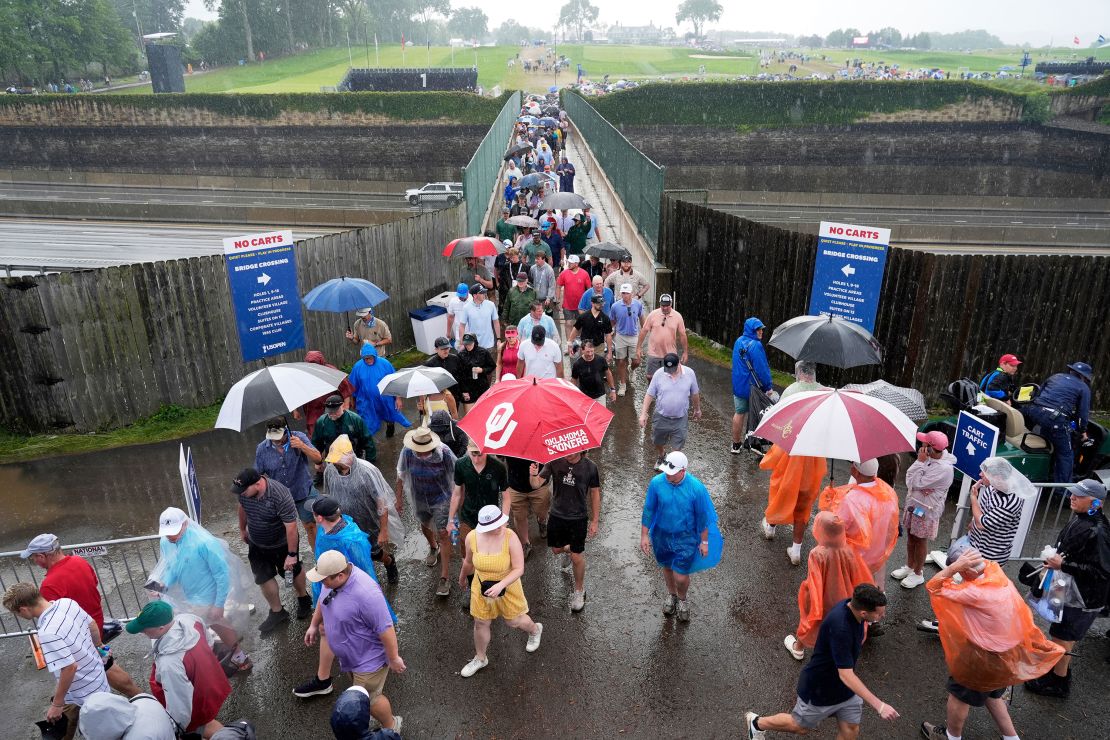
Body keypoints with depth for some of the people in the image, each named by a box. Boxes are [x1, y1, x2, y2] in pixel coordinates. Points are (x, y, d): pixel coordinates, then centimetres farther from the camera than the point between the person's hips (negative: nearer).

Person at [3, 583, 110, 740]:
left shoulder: (47, 634, -33)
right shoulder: (67, 602, -10)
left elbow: (69, 667, -32)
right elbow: (93, 625, 5)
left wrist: (57, 704, -20)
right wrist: (98, 647, 24)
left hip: (84, 694, -8)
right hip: (96, 675, 8)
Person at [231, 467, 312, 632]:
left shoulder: (280, 496, -38)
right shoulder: (244, 491, -18)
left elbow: (291, 526, -32)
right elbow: (242, 508, 6)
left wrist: (292, 554, -28)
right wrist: (242, 529, 19)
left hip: (282, 544, -5)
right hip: (257, 545, 5)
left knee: (293, 571, 17)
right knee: (263, 578, 8)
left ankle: (303, 599, 44)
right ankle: (277, 612, 28)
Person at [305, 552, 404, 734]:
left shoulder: (365, 594, -40)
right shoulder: (333, 577, -14)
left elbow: (386, 629, -31)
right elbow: (323, 600, 9)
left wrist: (394, 658, -22)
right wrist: (314, 625, 19)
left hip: (369, 659, -8)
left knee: (368, 700, 9)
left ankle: (391, 727, 36)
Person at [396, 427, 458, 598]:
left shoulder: (444, 452, -30)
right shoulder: (407, 452, -22)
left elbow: (457, 475, -15)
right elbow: (401, 475, -4)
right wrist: (399, 498, 4)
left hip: (441, 499, -4)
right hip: (419, 499, 4)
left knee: (443, 535, -5)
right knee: (425, 526, 27)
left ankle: (444, 577, 6)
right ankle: (433, 548, 61)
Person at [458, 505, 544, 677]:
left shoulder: (510, 537, -29)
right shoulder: (471, 538, -20)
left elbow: (519, 569, -24)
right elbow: (468, 562, 2)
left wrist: (501, 585, -37)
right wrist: (462, 578, 18)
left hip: (507, 586, -2)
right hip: (481, 588, 2)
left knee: (513, 621, 18)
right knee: (480, 624, 16)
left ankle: (535, 630, 53)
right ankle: (480, 658, 44)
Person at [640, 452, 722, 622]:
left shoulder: (696, 488, -23)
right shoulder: (656, 483, -19)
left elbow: (702, 516, -9)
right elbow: (648, 510, -6)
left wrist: (704, 541, -1)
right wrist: (644, 535, -2)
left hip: (686, 538, -2)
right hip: (662, 535, 2)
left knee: (681, 577, 1)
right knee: (667, 567, 23)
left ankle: (682, 599, 36)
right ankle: (671, 595, 54)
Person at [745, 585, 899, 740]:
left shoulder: (854, 605, -14)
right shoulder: (840, 627, -40)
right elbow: (846, 675, -39)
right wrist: (879, 706, -40)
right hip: (820, 687, -7)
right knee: (800, 726, 16)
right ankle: (757, 723, 40)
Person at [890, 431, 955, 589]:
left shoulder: (944, 468, -29)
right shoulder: (929, 458, -5)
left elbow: (917, 483, -27)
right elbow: (909, 476, 5)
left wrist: (920, 461, -26)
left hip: (926, 510, -7)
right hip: (913, 504, 7)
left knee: (920, 541, 10)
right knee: (910, 536, 21)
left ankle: (917, 574, 28)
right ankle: (909, 567, 40)